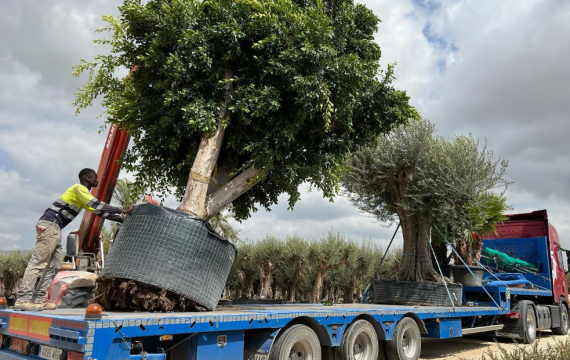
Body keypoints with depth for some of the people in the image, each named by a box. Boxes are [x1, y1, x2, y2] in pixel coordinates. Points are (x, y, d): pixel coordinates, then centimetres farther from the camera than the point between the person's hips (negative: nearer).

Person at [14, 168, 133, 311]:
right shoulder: (79, 188, -6)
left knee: (54, 266, 6)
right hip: (49, 225, -10)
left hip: (54, 228, 10)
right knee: (38, 263, -13)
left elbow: (99, 211, 26)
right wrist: (122, 210, -14)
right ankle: (23, 300, -14)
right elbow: (97, 205, -18)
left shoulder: (83, 195, 24)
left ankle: (38, 299, 5)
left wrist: (122, 219, 21)